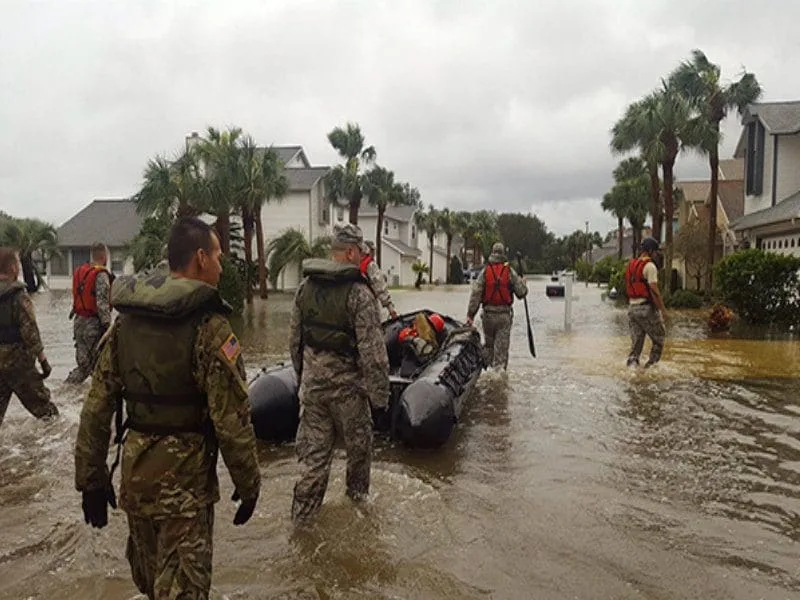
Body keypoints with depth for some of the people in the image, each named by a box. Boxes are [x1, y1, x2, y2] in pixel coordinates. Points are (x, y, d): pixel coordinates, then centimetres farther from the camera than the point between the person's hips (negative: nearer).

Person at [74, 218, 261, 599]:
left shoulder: (126, 320, 2)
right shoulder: (208, 326, -18)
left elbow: (97, 406, 5)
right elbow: (231, 418, -18)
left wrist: (91, 477, 13)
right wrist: (248, 484, -6)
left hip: (134, 469, 7)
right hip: (183, 474, -7)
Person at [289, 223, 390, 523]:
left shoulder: (305, 287, 2)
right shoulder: (358, 293, -18)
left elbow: (294, 339, 10)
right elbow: (372, 351, -19)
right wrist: (380, 394, -10)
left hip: (312, 383, 5)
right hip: (347, 385, -5)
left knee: (315, 450, 14)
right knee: (359, 443, 19)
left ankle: (302, 514, 17)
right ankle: (358, 494, 39)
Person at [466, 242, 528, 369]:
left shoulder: (485, 271, -2)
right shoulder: (510, 272, -3)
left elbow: (475, 294, -6)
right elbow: (522, 292, 0)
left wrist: (470, 315, -3)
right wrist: (523, 283, 22)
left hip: (488, 314, 1)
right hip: (505, 314, -1)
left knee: (488, 344, 16)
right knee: (502, 346, 3)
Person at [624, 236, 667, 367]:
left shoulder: (631, 265, 13)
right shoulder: (650, 266, -11)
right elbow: (654, 290, -17)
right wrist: (663, 309, -12)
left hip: (632, 307, 7)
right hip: (646, 307, -7)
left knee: (636, 342, 10)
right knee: (659, 338, 9)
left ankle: (632, 364, -1)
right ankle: (651, 365, 9)